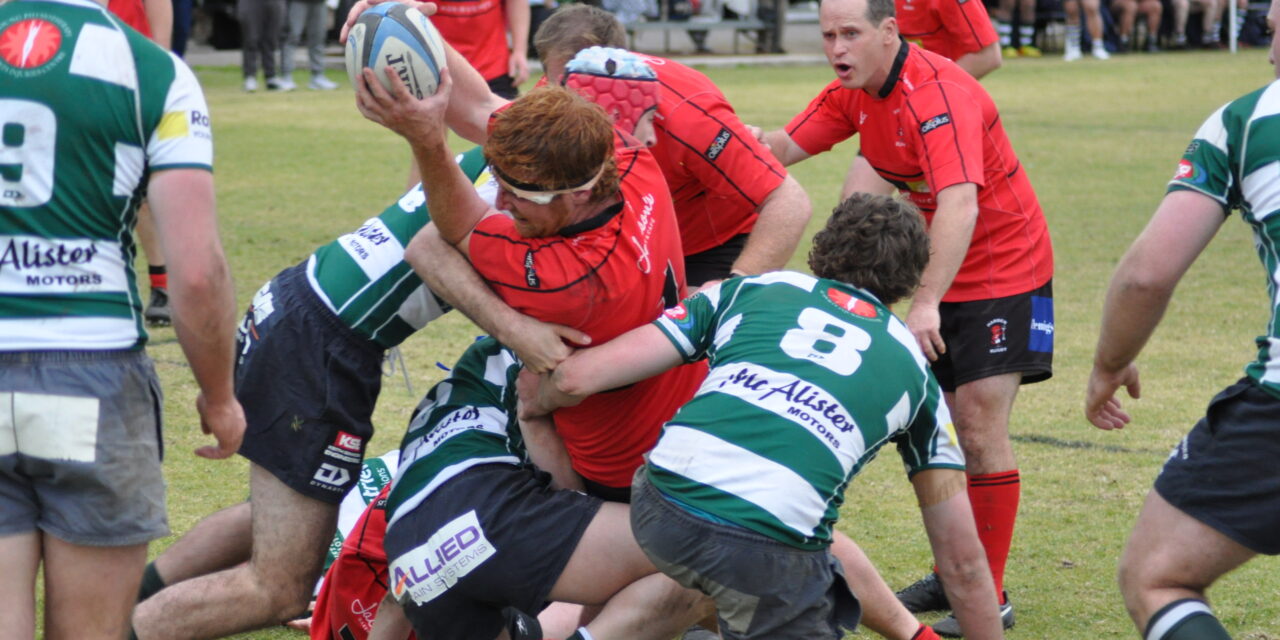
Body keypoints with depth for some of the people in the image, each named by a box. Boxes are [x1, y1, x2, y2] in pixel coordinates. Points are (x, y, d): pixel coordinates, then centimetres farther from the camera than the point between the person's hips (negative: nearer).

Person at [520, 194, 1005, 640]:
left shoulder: (748, 291, 21)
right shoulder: (914, 368, 21)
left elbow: (580, 377, 15)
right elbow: (962, 561, 21)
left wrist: (537, 400, 37)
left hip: (658, 511, 4)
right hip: (767, 558, -4)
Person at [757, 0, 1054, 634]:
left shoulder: (938, 93, -28)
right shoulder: (853, 94, -2)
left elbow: (960, 206, -40)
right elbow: (780, 148, -1)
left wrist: (926, 303, -49)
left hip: (1003, 272, -8)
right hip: (941, 278, 8)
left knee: (980, 427, -12)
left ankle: (990, 597, -4)